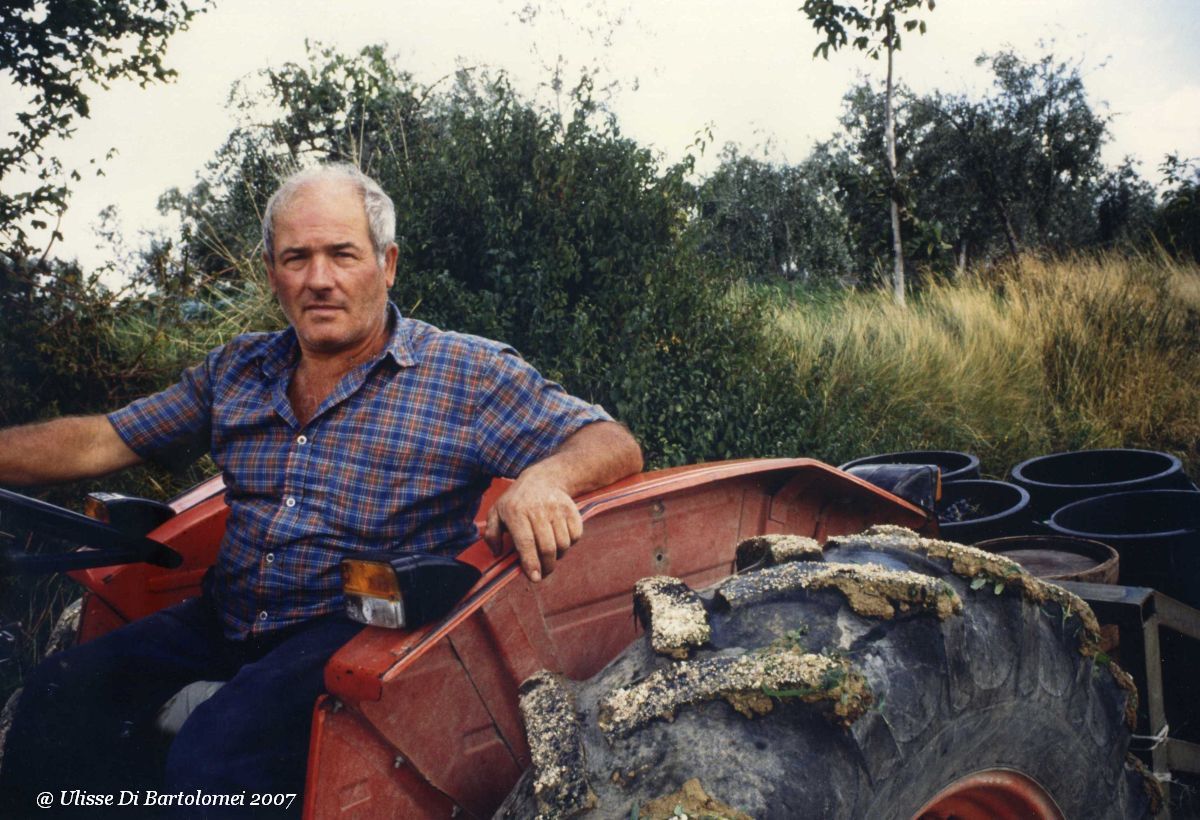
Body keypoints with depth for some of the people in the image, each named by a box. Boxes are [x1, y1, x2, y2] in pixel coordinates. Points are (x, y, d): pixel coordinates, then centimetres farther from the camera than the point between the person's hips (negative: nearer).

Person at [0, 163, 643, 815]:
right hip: (227, 620, 6)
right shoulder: (238, 370, 12)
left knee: (214, 753, -28)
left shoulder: (469, 374, -3)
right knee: (58, 699, -16)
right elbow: (99, 443, 15)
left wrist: (544, 477, -30)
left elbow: (612, 444, -8)